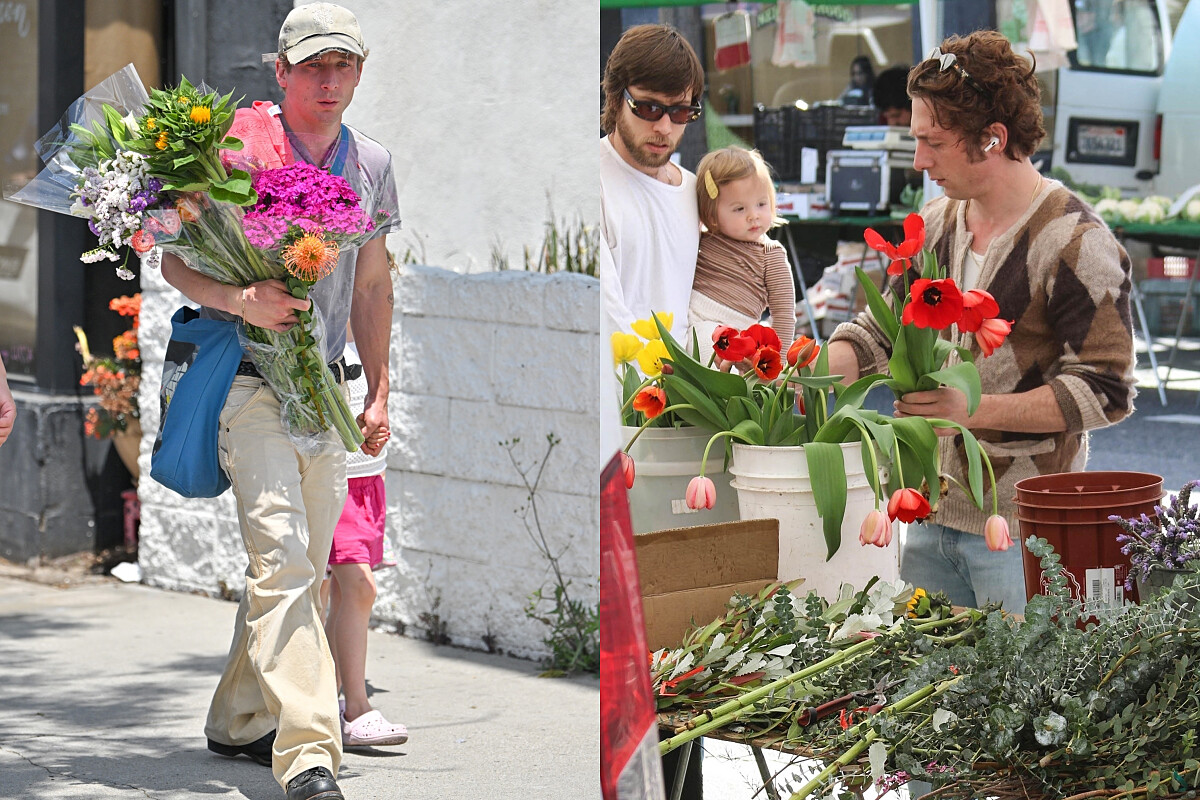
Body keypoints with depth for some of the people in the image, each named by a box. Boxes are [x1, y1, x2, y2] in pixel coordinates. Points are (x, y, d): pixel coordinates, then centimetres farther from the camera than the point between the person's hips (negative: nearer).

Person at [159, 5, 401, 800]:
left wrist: (379, 391, 16)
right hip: (250, 380, -6)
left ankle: (240, 721, 28)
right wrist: (237, 299, -24)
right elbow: (176, 260, -5)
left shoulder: (372, 165, 10)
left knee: (305, 567, 11)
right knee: (282, 560, -18)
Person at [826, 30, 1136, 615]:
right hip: (933, 515, 7)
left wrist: (976, 409, -23)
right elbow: (882, 328, 17)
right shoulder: (936, 224, 10)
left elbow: (1105, 392, -16)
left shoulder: (1075, 243, -13)